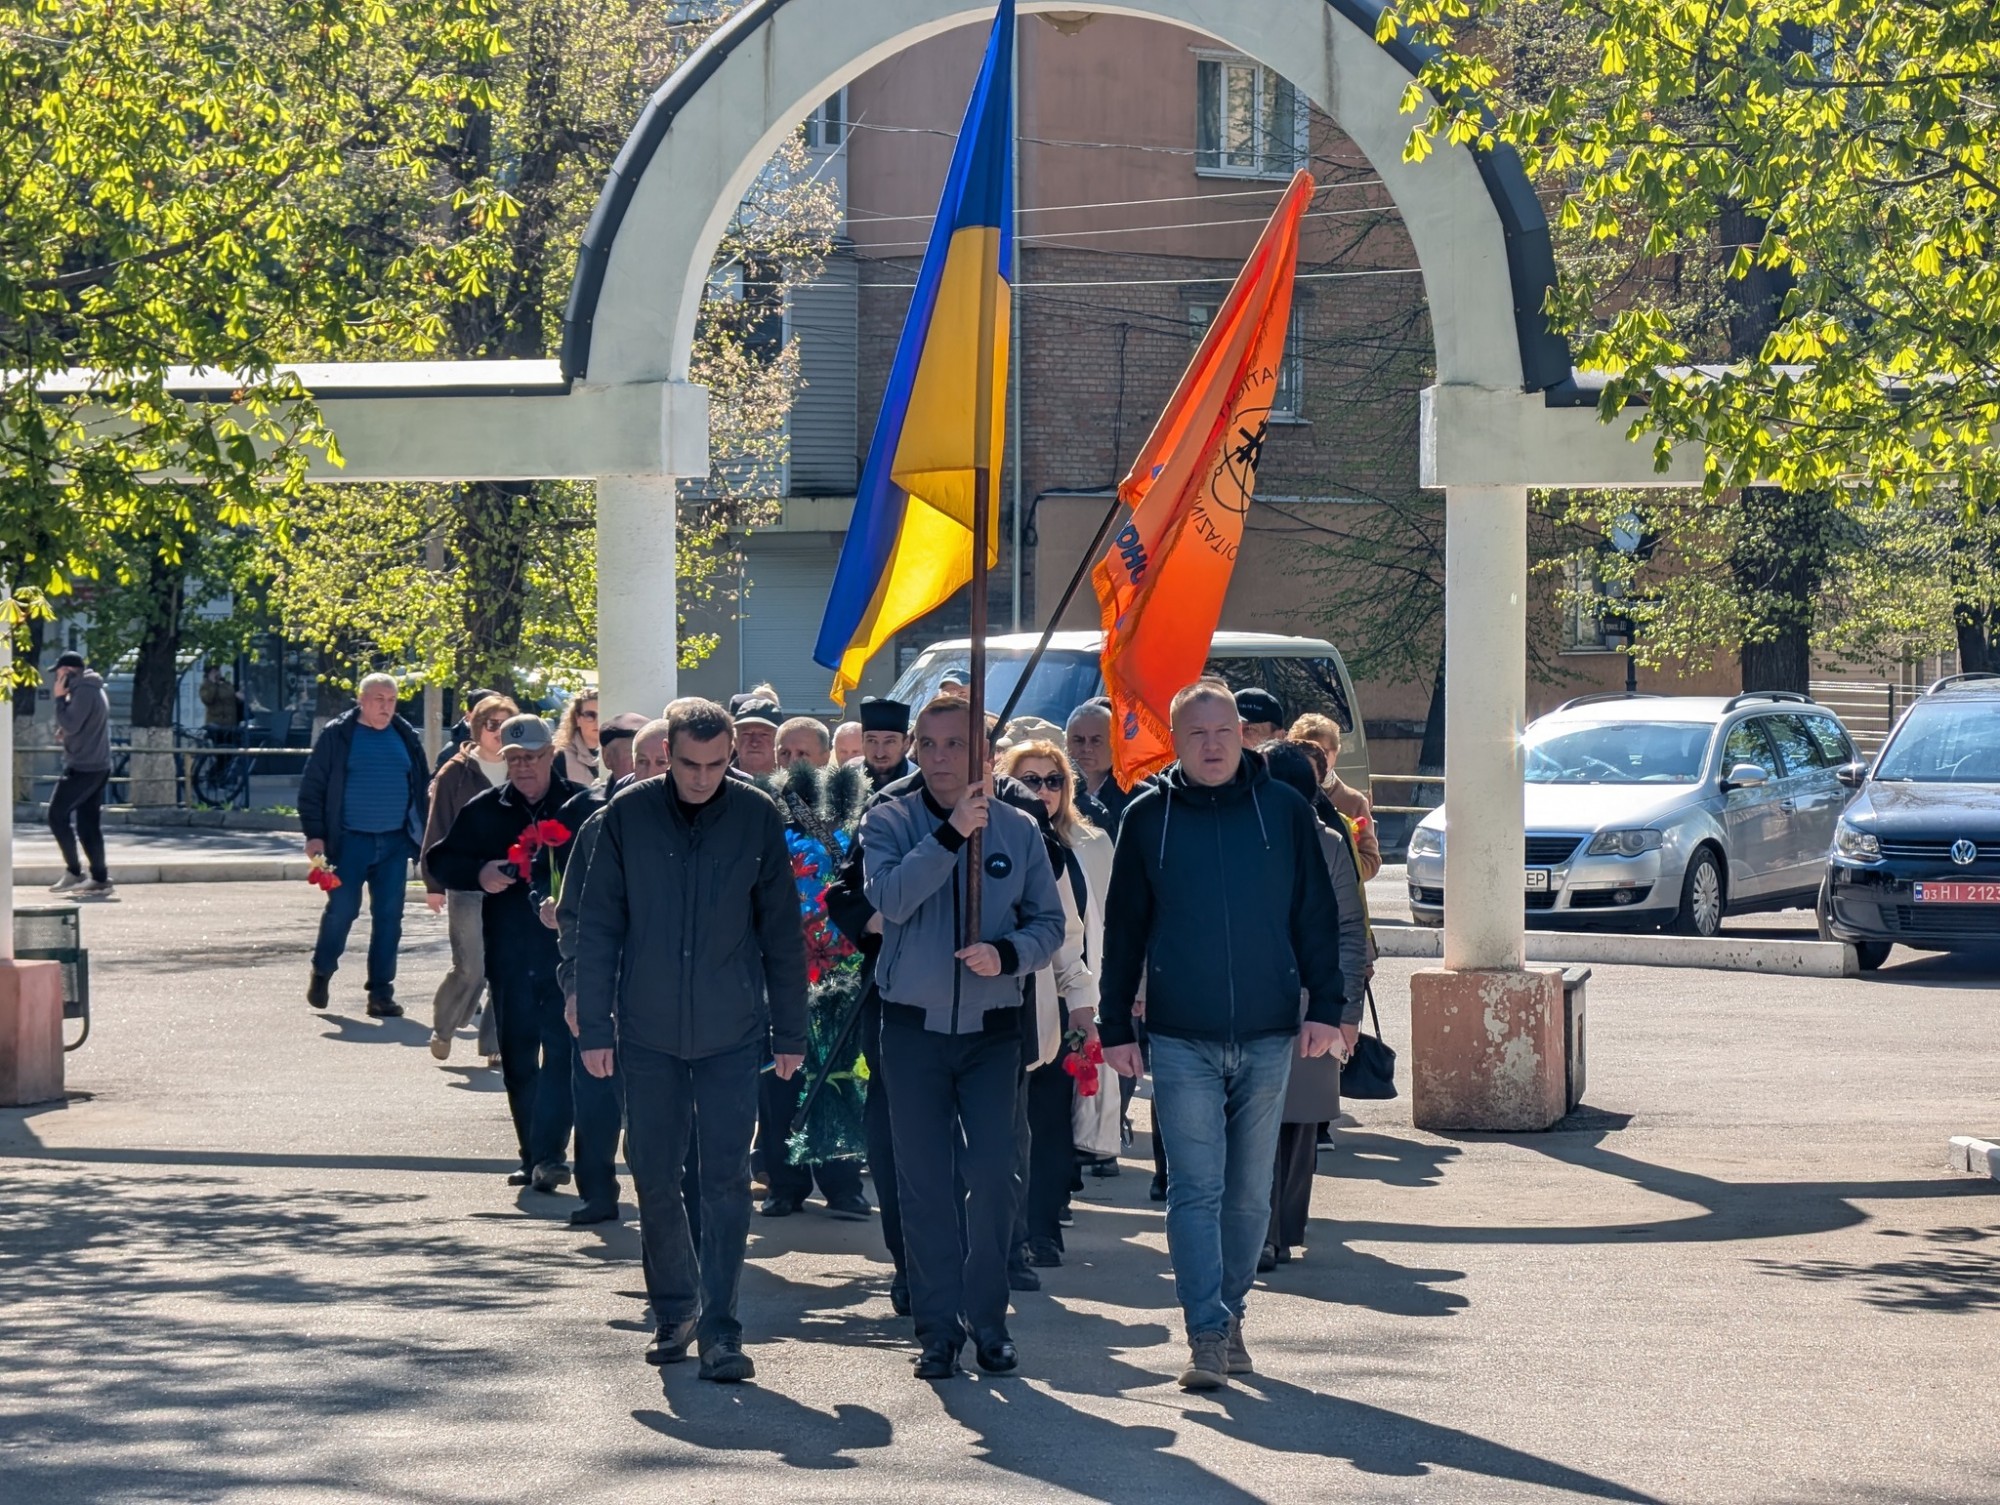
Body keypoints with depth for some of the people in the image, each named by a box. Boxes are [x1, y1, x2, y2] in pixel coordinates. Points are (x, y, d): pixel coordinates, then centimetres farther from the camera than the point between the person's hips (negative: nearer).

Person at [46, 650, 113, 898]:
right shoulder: (94, 690, 17)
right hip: (97, 766, 10)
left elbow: (70, 725, -19)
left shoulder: (84, 691, -15)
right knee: (88, 823, 8)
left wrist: (60, 698, -10)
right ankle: (100, 879, 5)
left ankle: (73, 871, -5)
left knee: (57, 814, -4)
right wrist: (64, 730, 7)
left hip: (83, 767, -10)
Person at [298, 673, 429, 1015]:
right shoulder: (337, 735, -1)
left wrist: (421, 833, 9)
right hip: (350, 841, -3)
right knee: (342, 909, -4)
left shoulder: (406, 736, 10)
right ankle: (321, 972, 21)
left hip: (395, 842, 3)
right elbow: (311, 787, -1)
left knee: (389, 916, 2)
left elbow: (422, 785, 16)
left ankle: (381, 992, 8)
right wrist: (314, 834, -8)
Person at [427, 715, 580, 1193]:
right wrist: (479, 874, -6)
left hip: (567, 952, -4)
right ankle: (533, 1157, 17)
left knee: (561, 1051, -11)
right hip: (509, 956, 4)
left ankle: (549, 1154, -13)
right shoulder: (484, 810, 10)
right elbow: (439, 860, 14)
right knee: (517, 1060, 8)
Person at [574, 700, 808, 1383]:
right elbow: (598, 927, 2)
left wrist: (790, 1031, 4)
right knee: (654, 1176, 9)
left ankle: (720, 1328, 0)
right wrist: (594, 1026, -2)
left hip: (732, 1032, -1)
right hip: (647, 1031, 1)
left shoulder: (758, 817, -2)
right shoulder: (629, 814, -2)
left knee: (727, 1179, -4)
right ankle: (674, 1308, 26)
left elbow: (782, 932, 4)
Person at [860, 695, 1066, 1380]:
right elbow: (891, 899, -18)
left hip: (993, 1028, 1)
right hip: (913, 1028, -1)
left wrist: (1008, 953, -15)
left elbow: (1049, 923, 4)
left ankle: (988, 1320, 11)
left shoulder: (1018, 829, 4)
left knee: (993, 1178, -3)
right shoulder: (889, 822, 0)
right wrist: (952, 833, -24)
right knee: (923, 1182, 2)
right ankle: (937, 1327, 10)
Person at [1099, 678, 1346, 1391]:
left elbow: (1317, 917, 6)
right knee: (1195, 1190, -7)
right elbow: (1123, 929, 7)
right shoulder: (1147, 818, 3)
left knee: (1249, 1192, 10)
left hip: (1268, 1037, 1)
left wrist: (1326, 1006, -2)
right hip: (1181, 1039, -1)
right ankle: (1208, 1334, -8)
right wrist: (1115, 1025, 3)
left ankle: (1229, 1312, 24)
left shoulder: (1283, 810, 3)